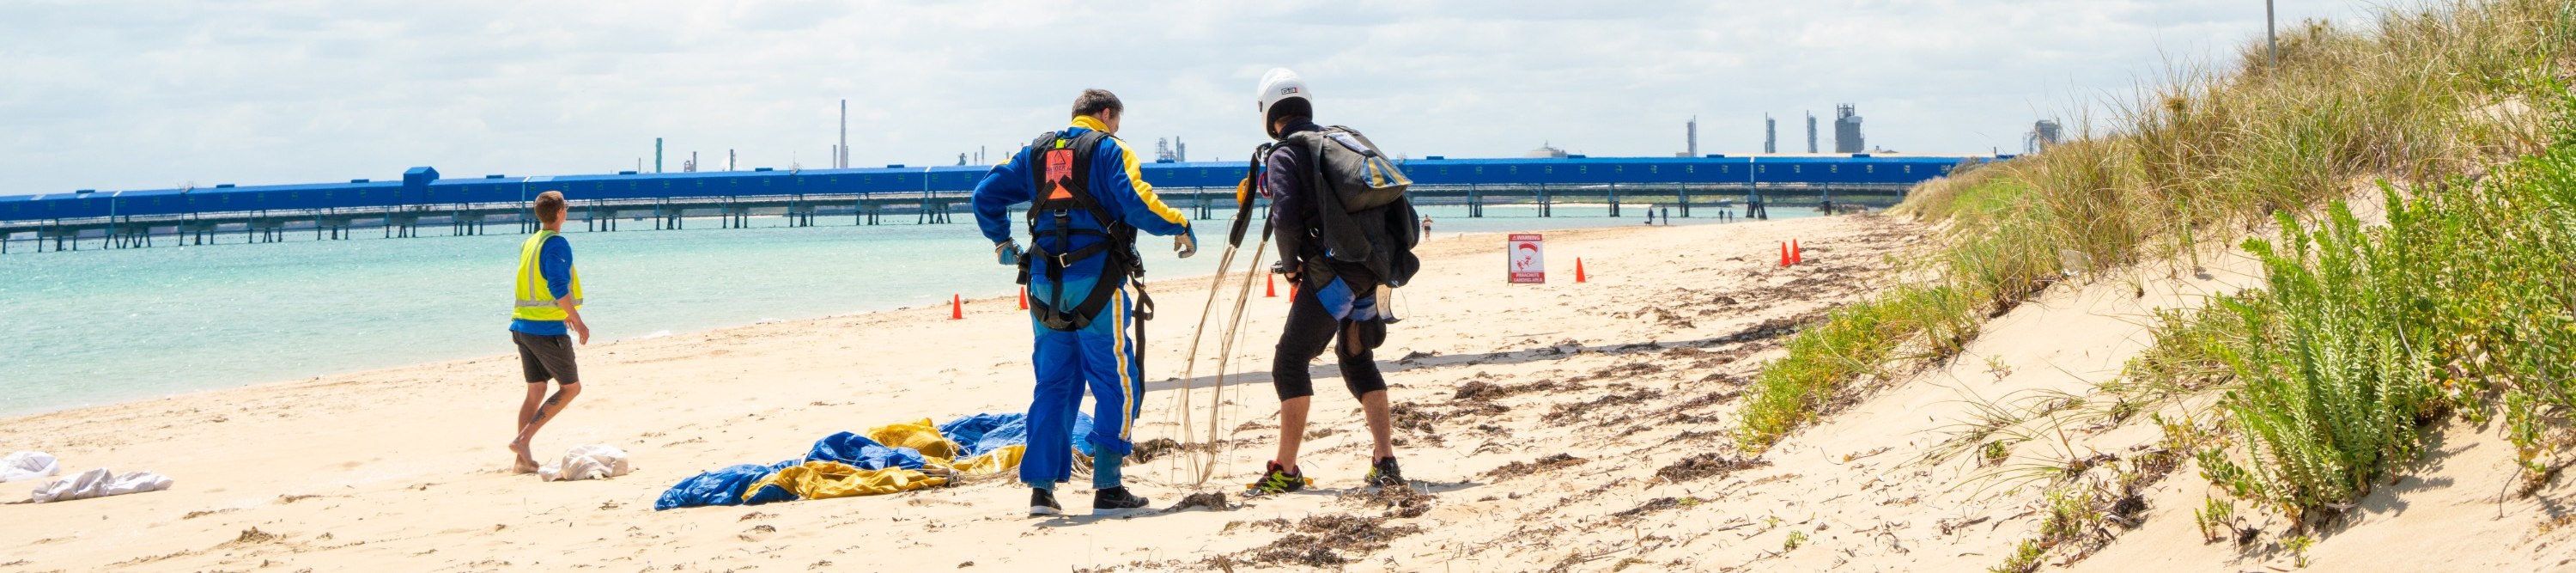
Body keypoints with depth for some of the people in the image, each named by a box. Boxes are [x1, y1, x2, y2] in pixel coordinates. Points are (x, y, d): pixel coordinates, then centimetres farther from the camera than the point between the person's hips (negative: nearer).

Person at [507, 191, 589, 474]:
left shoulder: (529, 243, 15)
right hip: (548, 329, -8)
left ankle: (523, 459, 7)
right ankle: (523, 438, -8)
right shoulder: (557, 243, -12)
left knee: (535, 390, 12)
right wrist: (578, 322, -15)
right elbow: (558, 287, -20)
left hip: (522, 325, 8)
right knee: (571, 387, 3)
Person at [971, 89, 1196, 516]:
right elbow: (1136, 201, -16)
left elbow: (986, 194, 15)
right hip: (1095, 283, -6)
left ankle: (1041, 488, 7)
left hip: (1045, 284, 6)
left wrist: (1001, 242, 25)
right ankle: (1107, 488, -1)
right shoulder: (1108, 150, -1)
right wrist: (1179, 226, -4)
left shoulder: (1037, 151, 16)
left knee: (1054, 383, 12)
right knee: (1118, 382, 2)